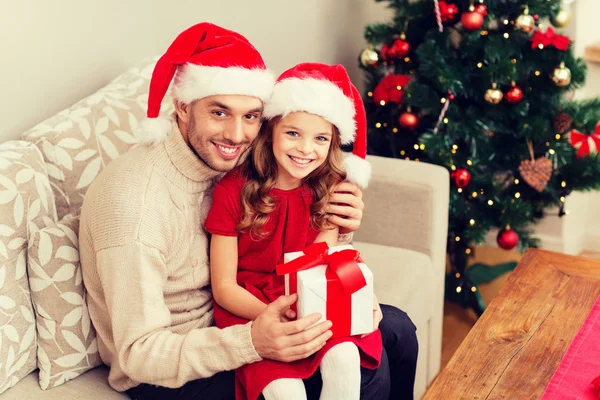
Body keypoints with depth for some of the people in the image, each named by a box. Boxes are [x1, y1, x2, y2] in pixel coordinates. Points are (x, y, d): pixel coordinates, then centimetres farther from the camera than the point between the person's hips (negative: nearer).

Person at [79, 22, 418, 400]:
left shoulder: (228, 160, -8)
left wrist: (337, 228, -17)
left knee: (395, 329, 7)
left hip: (228, 320, 7)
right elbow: (140, 355, -28)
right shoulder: (134, 198, -30)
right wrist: (252, 342, -42)